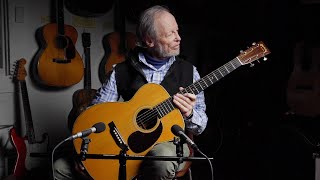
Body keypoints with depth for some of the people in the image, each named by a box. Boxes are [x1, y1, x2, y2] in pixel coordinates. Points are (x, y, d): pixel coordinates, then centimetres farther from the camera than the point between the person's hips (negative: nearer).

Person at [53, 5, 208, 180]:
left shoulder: (188, 71, 1)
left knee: (164, 158, -39)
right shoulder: (120, 72, 0)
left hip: (169, 142, 0)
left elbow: (200, 126, 3)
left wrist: (189, 114, -20)